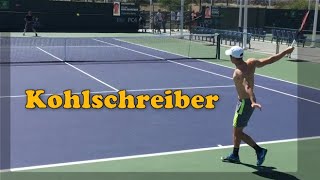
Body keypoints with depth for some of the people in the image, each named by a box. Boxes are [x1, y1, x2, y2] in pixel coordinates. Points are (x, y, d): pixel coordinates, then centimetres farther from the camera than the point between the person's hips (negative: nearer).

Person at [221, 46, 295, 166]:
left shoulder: (239, 72, -25)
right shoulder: (251, 62, -3)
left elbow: (248, 87, -41)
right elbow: (271, 60, -1)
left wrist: (253, 102, -54)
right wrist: (286, 51, 8)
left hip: (245, 103, -9)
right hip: (248, 101, 9)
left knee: (238, 132, 0)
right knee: (237, 130, 18)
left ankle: (259, 150, 3)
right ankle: (235, 156, 27)